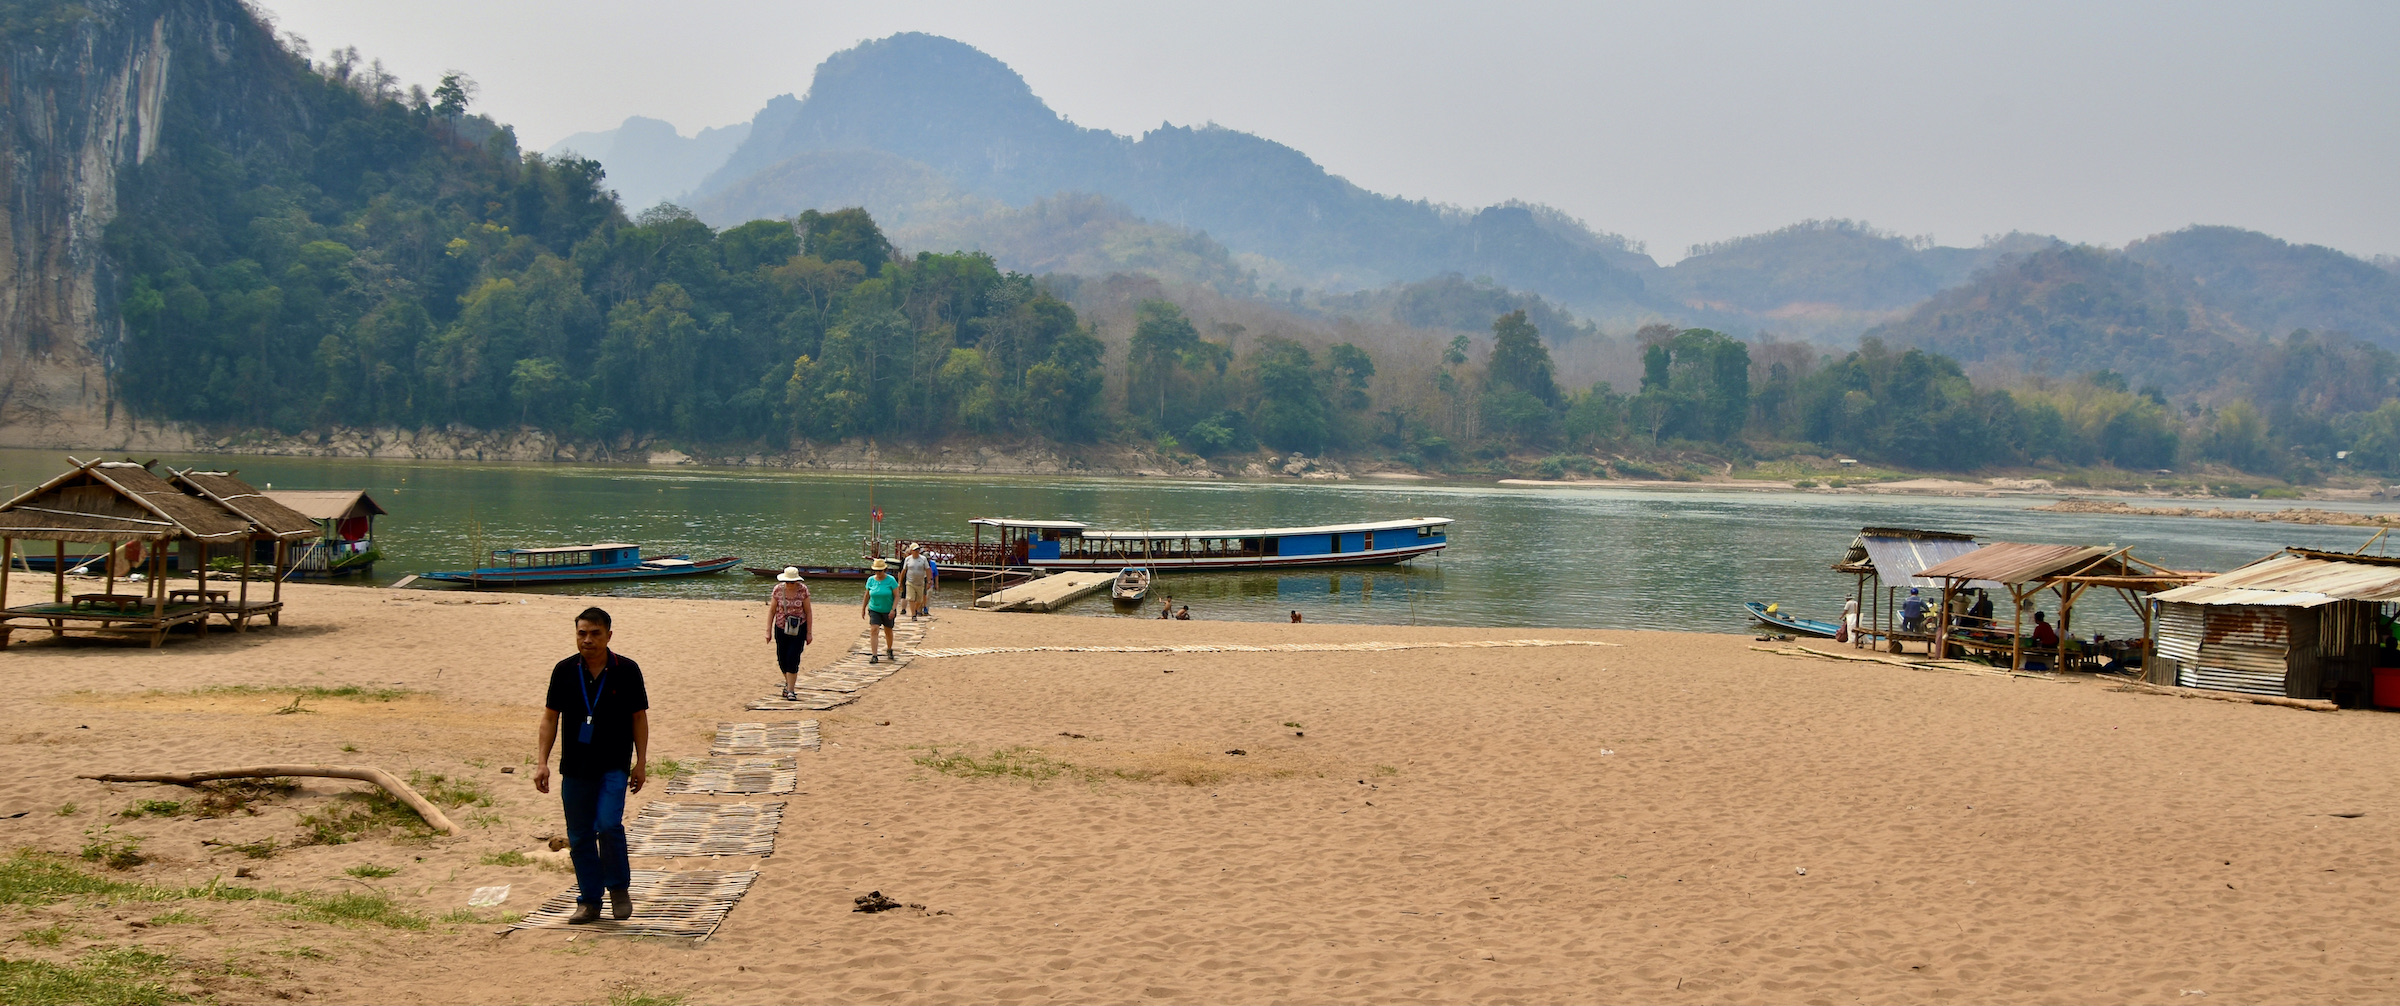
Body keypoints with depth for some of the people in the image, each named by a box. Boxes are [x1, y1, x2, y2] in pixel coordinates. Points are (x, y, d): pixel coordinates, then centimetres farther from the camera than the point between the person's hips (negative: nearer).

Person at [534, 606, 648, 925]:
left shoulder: (626, 671, -4)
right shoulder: (565, 671, 0)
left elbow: (639, 717, 2)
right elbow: (550, 717, 6)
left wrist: (641, 763, -1)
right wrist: (542, 762, 0)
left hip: (614, 765, -3)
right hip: (574, 767, 3)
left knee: (609, 824, -18)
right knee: (579, 836, 7)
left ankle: (619, 888, 4)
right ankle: (589, 902, 19)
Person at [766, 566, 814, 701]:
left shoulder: (803, 590, -9)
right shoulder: (778, 589, -5)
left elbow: (808, 611, -3)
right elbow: (772, 610, 2)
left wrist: (809, 633, -3)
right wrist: (768, 630, 1)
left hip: (798, 629, -2)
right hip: (781, 628, 2)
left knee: (793, 659, -11)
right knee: (782, 659, 9)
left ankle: (790, 691, -5)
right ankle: (788, 682, 37)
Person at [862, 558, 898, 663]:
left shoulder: (890, 580, -11)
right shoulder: (871, 580, -2)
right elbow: (867, 595, 10)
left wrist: (893, 610, -17)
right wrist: (863, 608, 11)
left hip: (888, 611, -1)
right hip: (874, 610, 1)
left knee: (888, 631, 13)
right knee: (873, 630, -15)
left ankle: (889, 649, 40)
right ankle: (874, 655, -17)